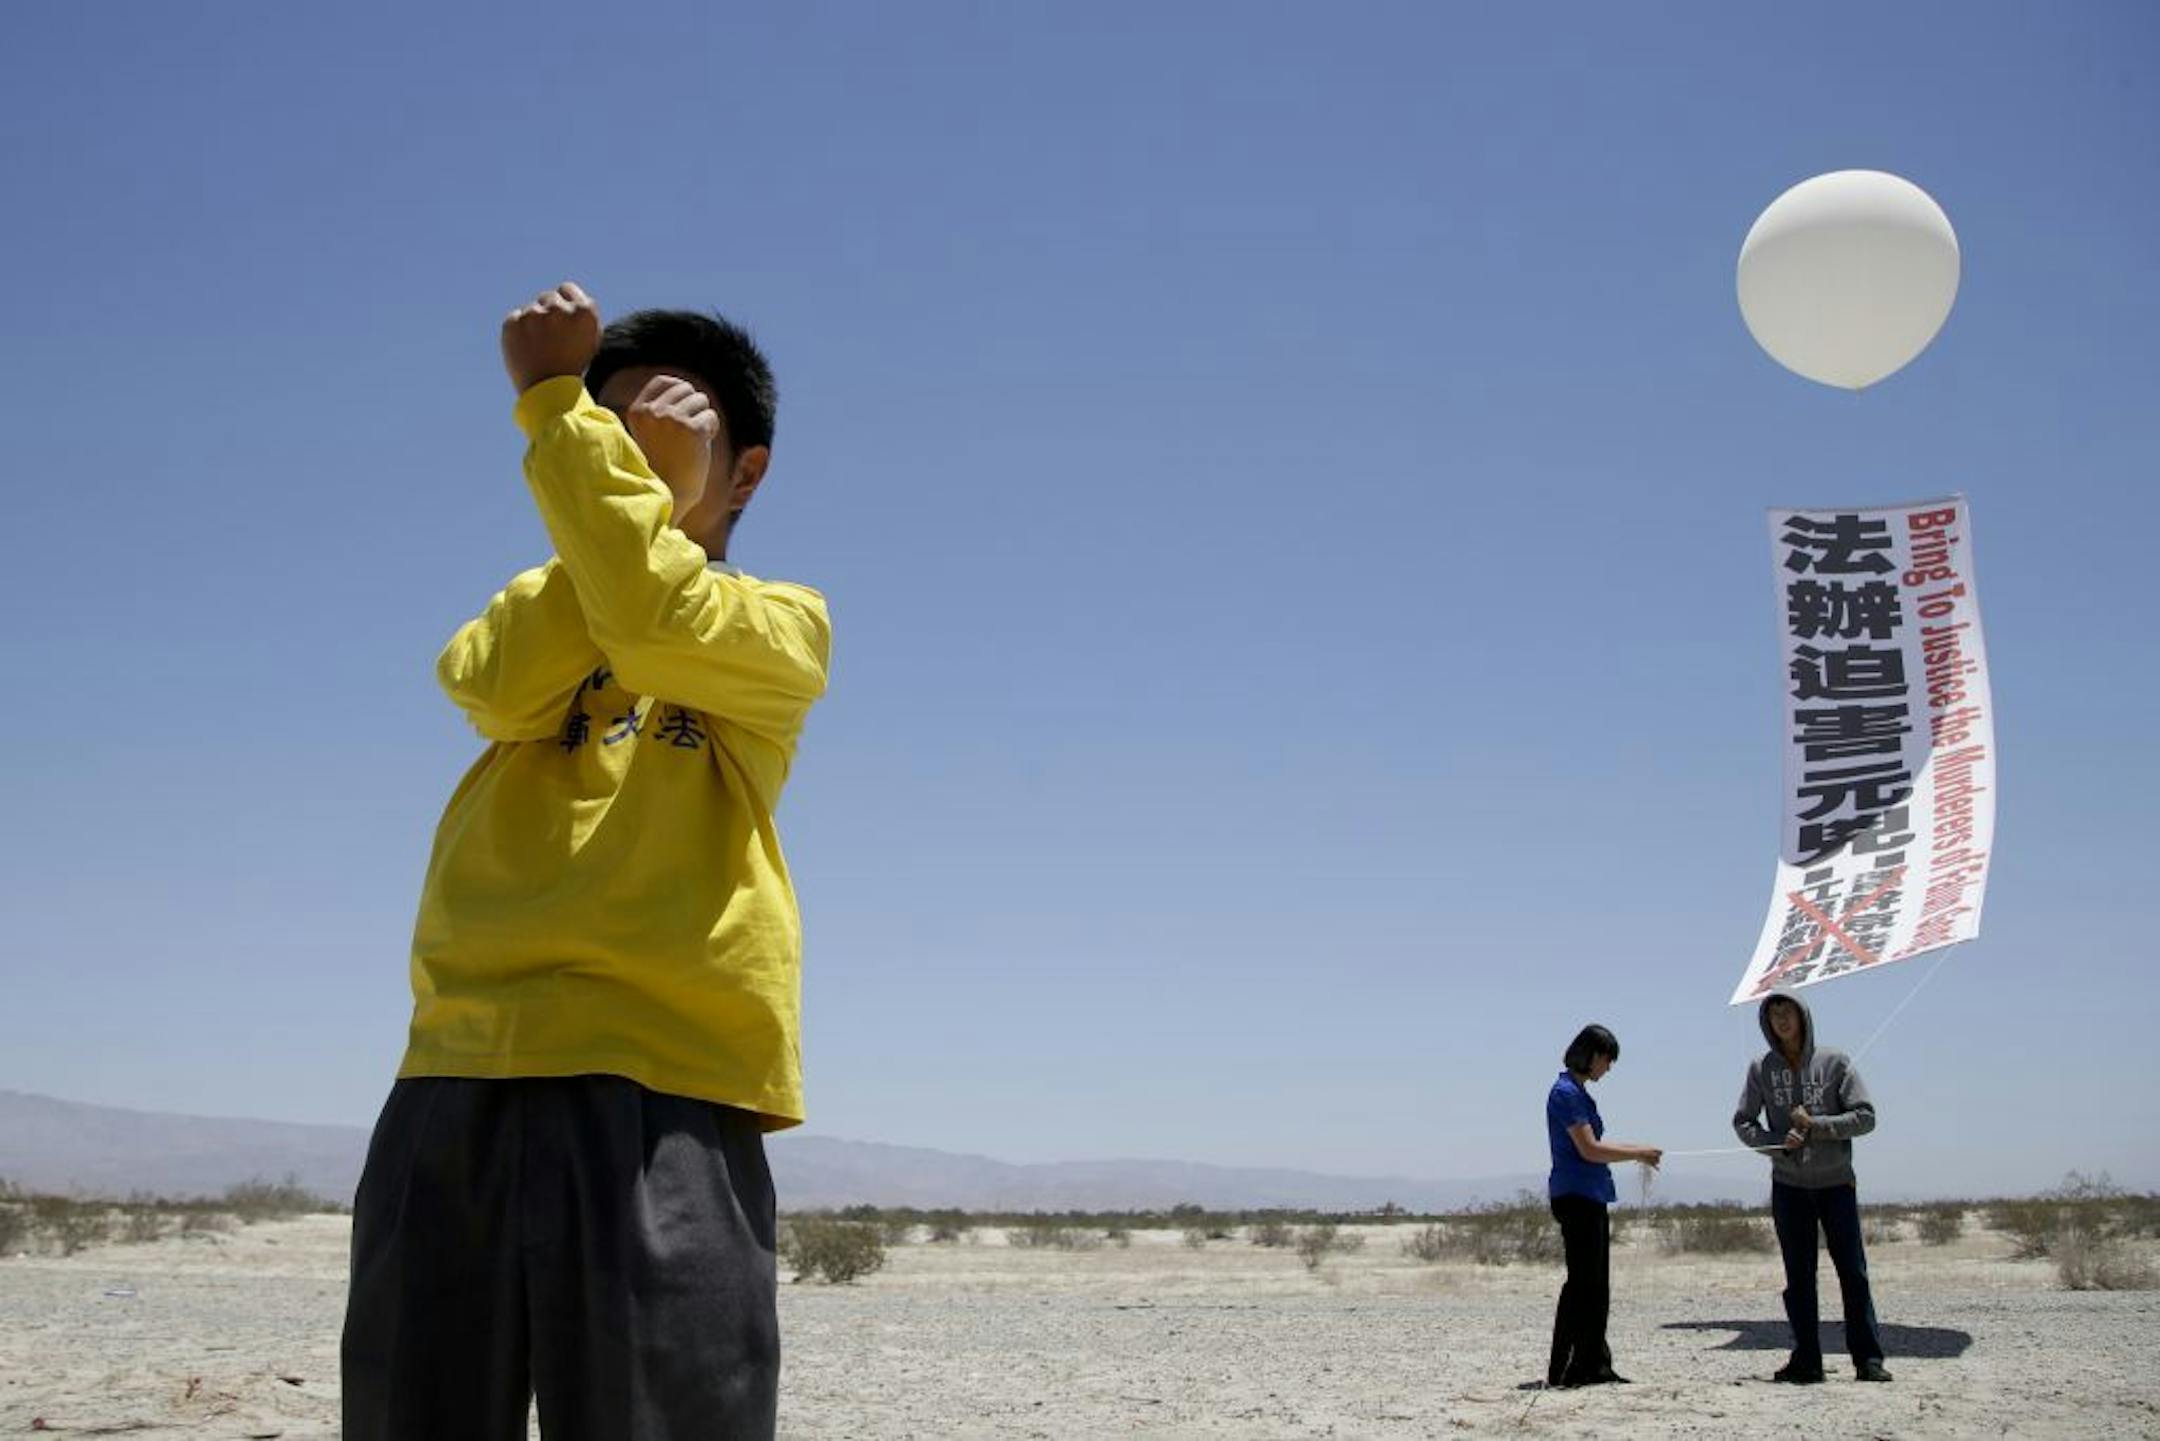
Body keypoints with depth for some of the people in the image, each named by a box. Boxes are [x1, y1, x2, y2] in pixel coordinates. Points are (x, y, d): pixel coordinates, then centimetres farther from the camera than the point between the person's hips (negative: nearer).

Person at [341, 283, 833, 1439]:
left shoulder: (784, 625, 9)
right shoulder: (538, 616, 22)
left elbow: (655, 617, -14)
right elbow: (501, 690, -3)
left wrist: (550, 397, -7)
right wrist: (575, 413, -2)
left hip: (660, 1092, -4)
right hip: (460, 1080, 4)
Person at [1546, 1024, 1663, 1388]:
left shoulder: (1579, 1093, 17)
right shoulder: (1566, 1093, -13)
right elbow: (1589, 1150, -16)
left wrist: (1636, 1152, 13)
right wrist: (1638, 1153, -8)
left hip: (1591, 1198, 10)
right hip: (1575, 1196, -10)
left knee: (1597, 1286, 11)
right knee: (1582, 1282, -10)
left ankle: (1593, 1364, 16)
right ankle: (1562, 1369, -9)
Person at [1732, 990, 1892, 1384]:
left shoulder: (1835, 1063, -1)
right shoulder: (1761, 1069, 4)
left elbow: (1865, 1117, -5)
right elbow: (1742, 1122, 4)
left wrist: (1816, 1125, -15)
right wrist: (1778, 1141, -13)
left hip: (1836, 1183, -2)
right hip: (1789, 1186, 2)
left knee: (1853, 1272, 0)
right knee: (1798, 1278, 5)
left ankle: (1868, 1358, 4)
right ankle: (1806, 1360, 10)